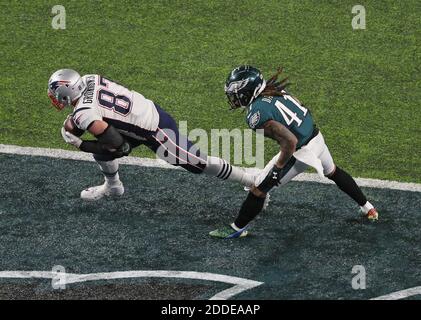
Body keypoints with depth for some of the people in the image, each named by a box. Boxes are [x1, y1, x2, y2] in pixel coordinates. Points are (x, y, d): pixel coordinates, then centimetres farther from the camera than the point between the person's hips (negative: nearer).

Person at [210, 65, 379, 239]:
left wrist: (278, 168, -18)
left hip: (301, 152, -8)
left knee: (259, 188, 5)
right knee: (333, 172, 36)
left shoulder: (257, 114, -25)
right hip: (317, 138, 8)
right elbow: (304, 109, 12)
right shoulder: (274, 90, 0)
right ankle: (367, 208, 50)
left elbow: (290, 141, -30)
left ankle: (237, 228, 18)